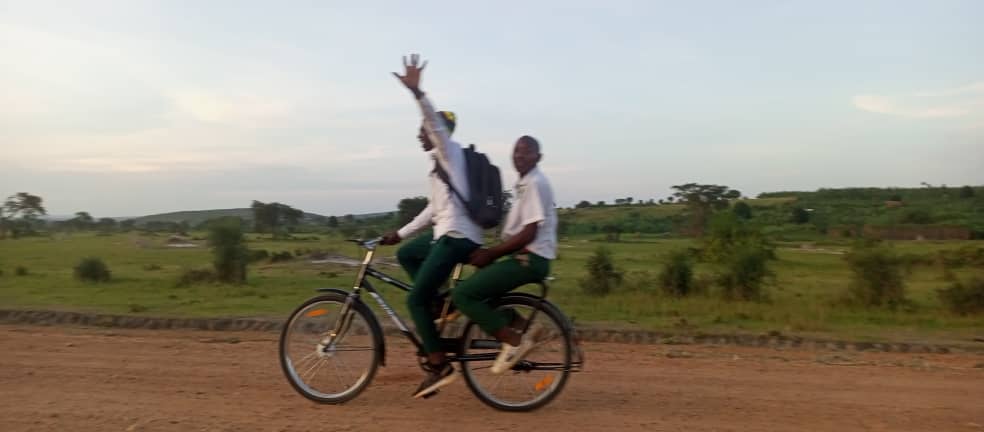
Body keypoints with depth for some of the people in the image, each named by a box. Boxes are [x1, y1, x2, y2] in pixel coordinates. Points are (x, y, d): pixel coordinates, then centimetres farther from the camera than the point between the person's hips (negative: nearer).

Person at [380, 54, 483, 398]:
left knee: (415, 300, -4)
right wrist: (400, 233, 27)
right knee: (405, 254, 27)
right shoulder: (441, 163, 23)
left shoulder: (450, 152, -3)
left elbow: (437, 122, -25)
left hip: (457, 238, -10)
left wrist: (416, 91, -38)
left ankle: (439, 367, 0)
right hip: (451, 235, 10)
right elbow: (434, 210, 25)